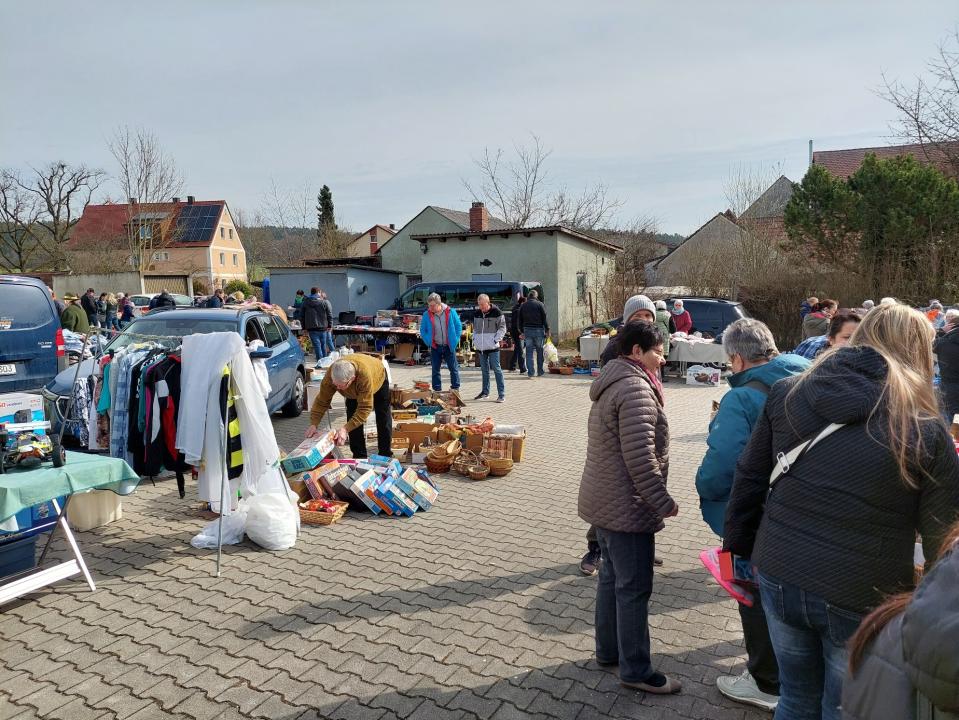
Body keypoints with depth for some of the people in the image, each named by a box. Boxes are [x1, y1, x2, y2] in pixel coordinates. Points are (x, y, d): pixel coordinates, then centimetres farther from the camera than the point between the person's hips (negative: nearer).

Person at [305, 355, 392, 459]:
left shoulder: (364, 375, -50)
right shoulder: (330, 376, -38)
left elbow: (364, 408, -45)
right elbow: (322, 401, -28)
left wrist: (345, 429, -51)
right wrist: (313, 424, -39)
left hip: (378, 379, -3)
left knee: (383, 419, 3)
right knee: (352, 418, -6)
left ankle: (386, 456, 20)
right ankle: (359, 456, 8)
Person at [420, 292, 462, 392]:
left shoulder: (451, 312, -5)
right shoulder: (427, 315, -3)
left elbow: (459, 326, 4)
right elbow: (422, 330, 7)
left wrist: (455, 340, -2)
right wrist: (428, 342, -3)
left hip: (449, 346, -1)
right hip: (435, 347, 1)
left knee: (454, 369, 4)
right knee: (435, 370, 6)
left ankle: (456, 390, 14)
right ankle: (437, 391, 15)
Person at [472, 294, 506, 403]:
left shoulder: (496, 313, -7)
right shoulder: (477, 314, 11)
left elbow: (502, 328, -4)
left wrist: (496, 340, -12)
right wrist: (474, 339, 8)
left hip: (493, 347, -6)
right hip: (481, 347, 6)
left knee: (496, 369, -6)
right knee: (484, 370, 14)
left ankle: (501, 394, -2)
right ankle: (485, 391, 25)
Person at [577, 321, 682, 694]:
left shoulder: (612, 382, 13)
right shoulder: (635, 388, -20)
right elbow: (640, 456, -26)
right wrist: (663, 502, -17)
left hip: (602, 501, 10)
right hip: (626, 507, -10)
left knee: (612, 576, 19)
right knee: (634, 588, 2)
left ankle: (608, 650, 33)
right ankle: (635, 670, 15)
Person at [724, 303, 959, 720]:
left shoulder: (787, 393, -3)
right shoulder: (925, 430, -11)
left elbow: (749, 480, 2)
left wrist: (738, 547, 13)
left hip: (779, 577, 3)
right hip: (861, 600, -3)